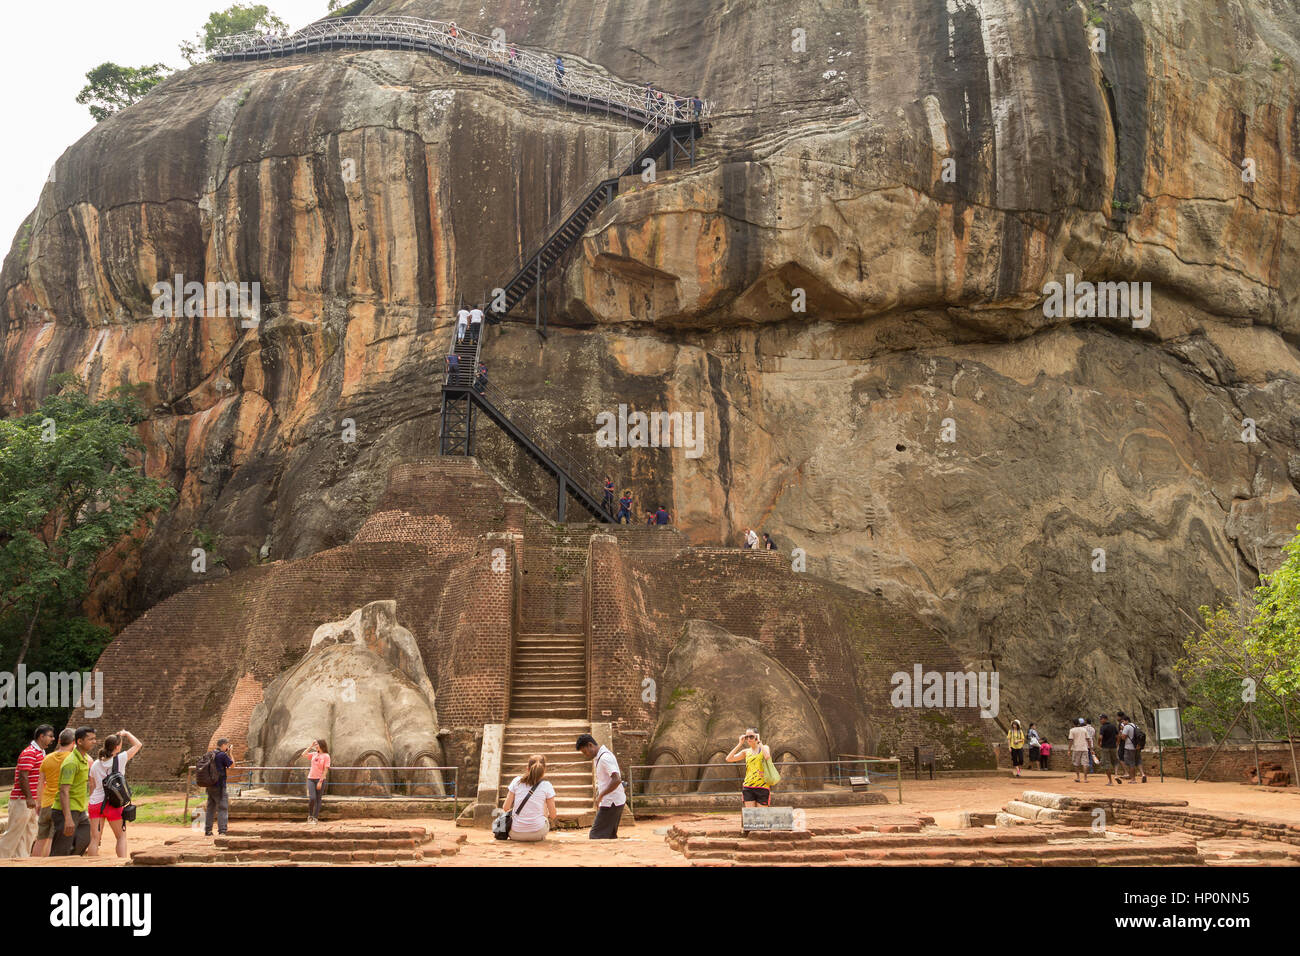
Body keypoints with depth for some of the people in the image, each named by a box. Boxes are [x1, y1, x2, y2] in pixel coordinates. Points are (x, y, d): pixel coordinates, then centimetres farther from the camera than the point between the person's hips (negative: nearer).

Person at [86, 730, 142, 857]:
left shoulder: (95, 764, 6)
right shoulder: (120, 759, -6)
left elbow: (92, 786, 12)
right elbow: (138, 744, 5)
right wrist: (126, 733, 18)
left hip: (95, 803, 3)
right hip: (113, 804, -3)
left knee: (94, 838, 4)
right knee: (121, 837, 11)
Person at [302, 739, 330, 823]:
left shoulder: (326, 756, -4)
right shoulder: (314, 754, 10)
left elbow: (325, 770, -8)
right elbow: (303, 755, 14)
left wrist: (320, 781, -13)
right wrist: (311, 746, 7)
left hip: (320, 779, -3)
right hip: (311, 778, 3)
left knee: (318, 799, 3)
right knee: (312, 798, -11)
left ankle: (315, 818, 9)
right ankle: (310, 816, 8)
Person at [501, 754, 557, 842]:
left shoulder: (517, 781, -2)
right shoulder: (546, 785, -5)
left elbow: (506, 808, 0)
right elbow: (553, 815, 0)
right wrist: (548, 817, 24)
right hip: (537, 834, -2)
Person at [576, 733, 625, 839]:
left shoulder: (605, 758, -18)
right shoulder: (598, 757, 15)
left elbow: (617, 780, -28)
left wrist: (600, 795, -22)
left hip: (611, 803, -10)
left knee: (596, 836, -9)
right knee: (610, 836, 13)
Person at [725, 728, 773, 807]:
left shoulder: (764, 748, 3)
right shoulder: (746, 752, 11)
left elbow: (767, 757, -21)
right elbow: (728, 759, 1)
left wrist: (759, 742, -12)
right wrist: (740, 744, 0)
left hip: (762, 787, -3)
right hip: (748, 787, 3)